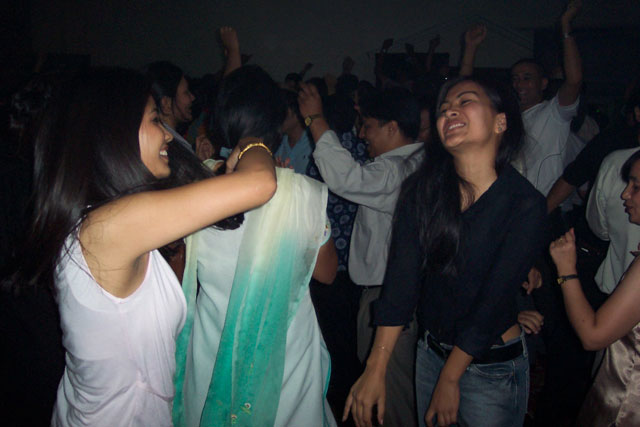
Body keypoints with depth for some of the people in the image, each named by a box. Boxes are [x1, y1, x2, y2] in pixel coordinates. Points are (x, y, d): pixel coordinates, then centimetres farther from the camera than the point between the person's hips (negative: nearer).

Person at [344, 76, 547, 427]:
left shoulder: (525, 205, -18)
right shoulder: (422, 190, -7)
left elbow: (493, 302, -17)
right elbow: (401, 279, -13)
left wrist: (449, 379, -12)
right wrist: (376, 369, -16)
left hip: (493, 367, -3)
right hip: (430, 352, 4)